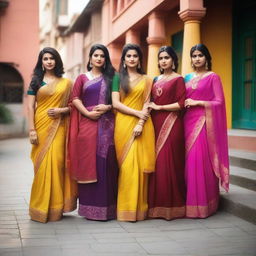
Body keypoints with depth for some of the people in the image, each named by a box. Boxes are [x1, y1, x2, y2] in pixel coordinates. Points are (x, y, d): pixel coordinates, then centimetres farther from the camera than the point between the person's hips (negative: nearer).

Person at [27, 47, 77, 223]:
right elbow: (30, 106, 1)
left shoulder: (66, 83, 10)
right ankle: (41, 208, 8)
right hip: (41, 126, 0)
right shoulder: (36, 81, 8)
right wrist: (32, 130, -9)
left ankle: (56, 207, 7)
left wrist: (61, 110, -11)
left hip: (58, 127, 1)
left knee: (57, 164, -3)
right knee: (42, 165, -1)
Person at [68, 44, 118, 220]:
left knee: (106, 163, -2)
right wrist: (88, 113, -11)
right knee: (88, 162, -2)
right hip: (87, 123, 0)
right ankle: (89, 207, 4)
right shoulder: (82, 78, 13)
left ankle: (106, 206, 4)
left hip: (107, 124, 1)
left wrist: (107, 107, -9)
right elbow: (75, 99, 2)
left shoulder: (110, 78, 14)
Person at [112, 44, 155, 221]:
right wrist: (137, 113, -11)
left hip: (142, 126, 1)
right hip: (123, 125, -1)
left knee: (140, 165, -3)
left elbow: (147, 105, 4)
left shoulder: (146, 80, 13)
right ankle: (126, 208, 1)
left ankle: (139, 207, 6)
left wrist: (140, 124, -11)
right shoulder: (118, 78, 9)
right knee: (127, 165, -6)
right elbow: (116, 103, -1)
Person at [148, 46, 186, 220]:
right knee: (156, 162, 2)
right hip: (156, 124, 6)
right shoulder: (156, 80, 18)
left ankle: (172, 205, 0)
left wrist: (159, 107, -8)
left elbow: (181, 104, -10)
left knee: (169, 162, -8)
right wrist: (149, 107, 4)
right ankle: (157, 204, 8)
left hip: (171, 124, -6)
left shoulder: (178, 79, -2)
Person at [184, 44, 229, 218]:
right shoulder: (188, 78, 16)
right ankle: (190, 202, 8)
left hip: (204, 122, -5)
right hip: (188, 122, 5)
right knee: (189, 161, 1)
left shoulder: (213, 77, 1)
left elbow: (219, 102, -5)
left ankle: (203, 205, -2)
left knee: (201, 161, -10)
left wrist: (197, 102, -12)